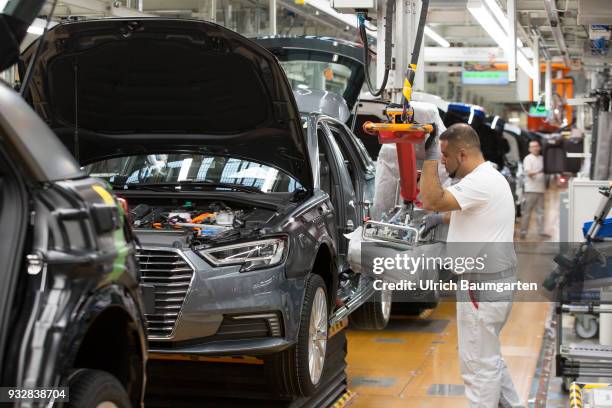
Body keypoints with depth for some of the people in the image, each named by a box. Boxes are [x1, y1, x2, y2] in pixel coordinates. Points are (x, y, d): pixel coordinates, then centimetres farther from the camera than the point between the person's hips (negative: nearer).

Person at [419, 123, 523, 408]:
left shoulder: (481, 182, -21)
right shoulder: (486, 176, 14)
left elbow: (432, 201, -29)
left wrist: (430, 158, -24)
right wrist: (440, 218, 18)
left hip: (484, 284, -11)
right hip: (490, 279, 11)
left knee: (479, 363, -2)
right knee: (488, 356, 22)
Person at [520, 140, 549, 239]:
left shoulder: (542, 158, 16)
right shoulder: (528, 158, -4)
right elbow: (528, 172, -16)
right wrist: (537, 172, -33)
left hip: (540, 189, 7)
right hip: (531, 189, -7)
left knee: (540, 211, 8)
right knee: (527, 211, -4)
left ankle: (541, 231, 12)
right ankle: (523, 231, 0)